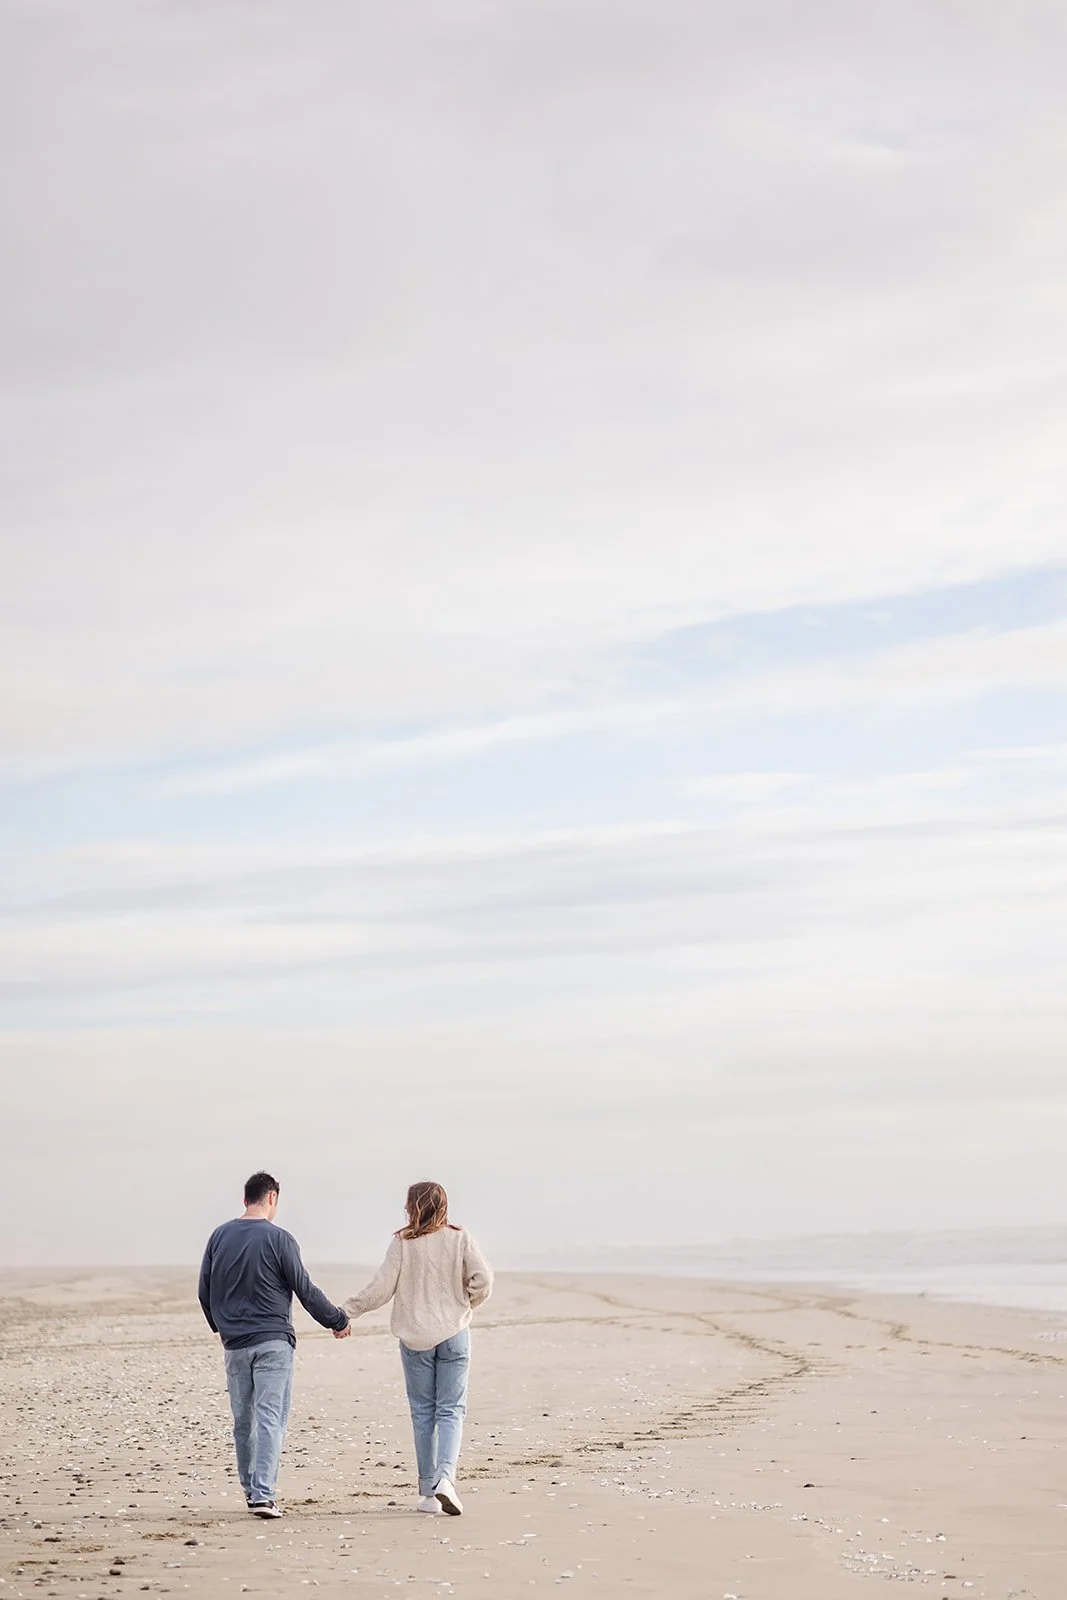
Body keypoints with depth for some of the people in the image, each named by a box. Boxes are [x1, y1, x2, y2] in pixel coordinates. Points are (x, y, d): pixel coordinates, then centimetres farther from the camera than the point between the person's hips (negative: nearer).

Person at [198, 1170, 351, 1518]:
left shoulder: (219, 1237, 7)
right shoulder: (278, 1239, -8)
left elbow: (205, 1291, 13)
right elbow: (305, 1290, -5)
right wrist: (338, 1320, 9)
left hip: (235, 1344, 5)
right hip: (273, 1342, -5)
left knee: (243, 1420, 13)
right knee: (270, 1418, -5)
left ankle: (251, 1489, 24)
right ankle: (263, 1494, -13)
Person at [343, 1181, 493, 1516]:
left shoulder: (402, 1242, -6)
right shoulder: (459, 1239, -3)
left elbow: (382, 1287, -7)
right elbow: (483, 1279, -9)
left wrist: (348, 1310, 4)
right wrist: (465, 1305, 9)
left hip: (415, 1337, 0)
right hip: (454, 1334, 0)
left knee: (422, 1412, 9)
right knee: (451, 1410, 2)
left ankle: (428, 1491, 10)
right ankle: (445, 1476, -20)